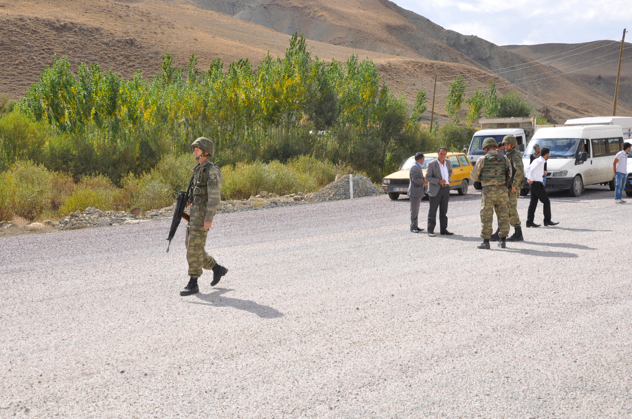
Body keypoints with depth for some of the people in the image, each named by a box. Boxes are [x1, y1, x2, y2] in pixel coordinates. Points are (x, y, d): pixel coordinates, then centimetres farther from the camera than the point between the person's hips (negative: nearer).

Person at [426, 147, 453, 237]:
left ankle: (443, 230, 13)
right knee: (432, 211, -3)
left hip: (446, 188, 5)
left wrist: (447, 180, 12)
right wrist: (438, 181, -21)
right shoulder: (432, 164, -10)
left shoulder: (447, 162, 7)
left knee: (444, 211, 9)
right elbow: (427, 177, -11)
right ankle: (430, 230, -1)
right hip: (435, 190, -5)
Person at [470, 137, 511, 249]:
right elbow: (509, 175, 12)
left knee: (486, 217, 2)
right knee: (503, 216, 11)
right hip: (502, 190, 3)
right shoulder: (504, 159, 5)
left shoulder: (482, 160, -4)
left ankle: (486, 242, 1)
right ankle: (503, 241, 13)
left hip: (488, 191, -3)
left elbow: (474, 176, 2)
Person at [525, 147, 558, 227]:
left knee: (533, 202, 9)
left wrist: (528, 178, 16)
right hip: (538, 184, -9)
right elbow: (532, 170, -27)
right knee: (546, 202, 0)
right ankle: (547, 220, 6)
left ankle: (529, 222, 8)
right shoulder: (541, 162, -15)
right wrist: (531, 180, -16)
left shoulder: (537, 160, 14)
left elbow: (528, 168, 23)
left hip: (534, 184, 9)